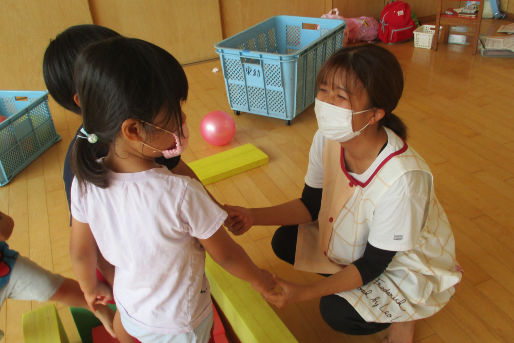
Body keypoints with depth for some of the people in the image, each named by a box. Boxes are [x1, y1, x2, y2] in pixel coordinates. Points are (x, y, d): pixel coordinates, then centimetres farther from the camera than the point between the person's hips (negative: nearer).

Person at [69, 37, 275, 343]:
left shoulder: (85, 183, -21)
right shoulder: (182, 194, -37)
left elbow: (81, 253, -5)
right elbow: (226, 255, -21)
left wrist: (90, 290, 16)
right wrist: (261, 280, -1)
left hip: (129, 309, 3)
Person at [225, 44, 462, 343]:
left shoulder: (403, 178, -40)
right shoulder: (328, 139, -22)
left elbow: (373, 264, -27)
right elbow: (311, 204, -7)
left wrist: (303, 293, -30)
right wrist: (253, 216, -22)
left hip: (409, 262, -5)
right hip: (358, 239, 6)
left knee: (337, 312, -20)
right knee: (284, 242, -6)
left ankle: (403, 310, 10)